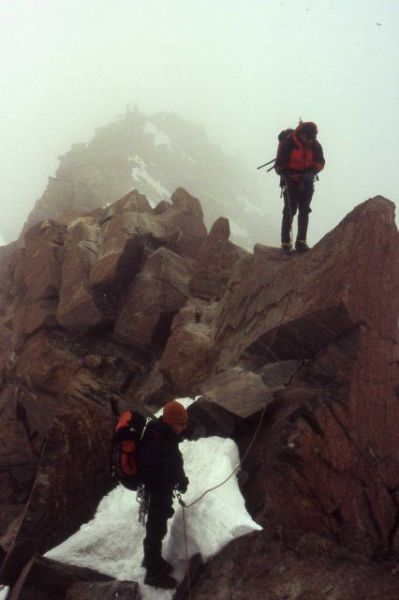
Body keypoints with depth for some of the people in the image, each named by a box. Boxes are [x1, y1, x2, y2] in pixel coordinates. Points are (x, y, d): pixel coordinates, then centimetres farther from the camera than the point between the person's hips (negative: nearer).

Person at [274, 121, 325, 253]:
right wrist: (293, 177, -27)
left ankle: (301, 242, 7)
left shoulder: (315, 145, -5)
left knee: (304, 211, 3)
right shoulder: (287, 143, -18)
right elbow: (279, 166, -15)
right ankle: (285, 243, -2)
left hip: (307, 180, 5)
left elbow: (320, 162, 4)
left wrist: (311, 172, -16)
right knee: (290, 211, -7)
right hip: (291, 180, -4)